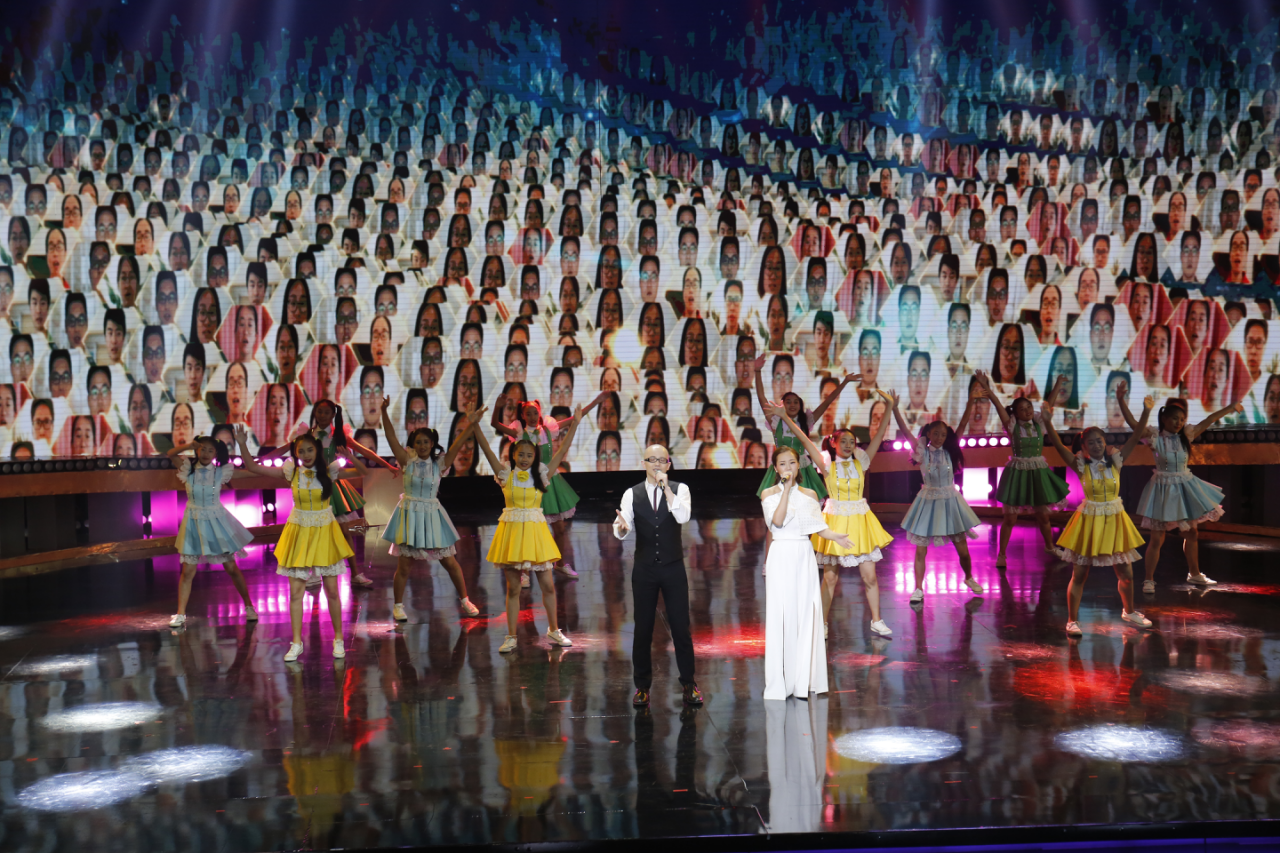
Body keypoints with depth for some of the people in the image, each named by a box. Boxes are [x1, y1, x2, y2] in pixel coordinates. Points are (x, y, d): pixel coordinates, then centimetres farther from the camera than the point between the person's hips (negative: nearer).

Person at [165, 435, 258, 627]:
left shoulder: (221, 471, -4)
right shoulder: (189, 468, -5)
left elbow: (250, 472, 1)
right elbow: (171, 454, -20)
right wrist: (191, 445, -31)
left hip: (216, 522, 0)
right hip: (194, 523, 0)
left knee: (231, 568, 6)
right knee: (188, 571, 2)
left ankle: (249, 606, 19)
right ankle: (180, 614, 12)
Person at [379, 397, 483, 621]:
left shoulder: (439, 465, 0)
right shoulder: (407, 461, -3)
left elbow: (457, 444, -9)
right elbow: (391, 437, -12)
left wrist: (471, 424, -20)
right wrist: (384, 412, -22)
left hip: (432, 514, 1)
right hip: (409, 514, -1)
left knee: (449, 562, 7)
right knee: (404, 565, 1)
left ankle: (464, 600, 22)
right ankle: (398, 606, 19)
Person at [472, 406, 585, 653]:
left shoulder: (540, 475, 3)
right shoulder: (506, 475, 0)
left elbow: (562, 451, 3)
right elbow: (487, 450, -7)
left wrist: (575, 425, 1)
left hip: (535, 531, 1)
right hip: (511, 532, -1)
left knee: (548, 585, 5)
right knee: (513, 588, 5)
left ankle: (553, 631, 23)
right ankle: (511, 637, 13)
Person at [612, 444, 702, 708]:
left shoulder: (679, 489, 1)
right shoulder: (632, 494, 1)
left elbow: (682, 516, -17)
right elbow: (623, 530, -9)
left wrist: (666, 487, -19)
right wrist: (621, 527, -32)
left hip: (673, 568, 0)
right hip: (644, 569, 1)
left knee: (680, 627, 2)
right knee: (643, 629, 6)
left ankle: (689, 683, 16)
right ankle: (642, 686, 18)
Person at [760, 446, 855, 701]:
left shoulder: (810, 494, 9)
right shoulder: (769, 494, 0)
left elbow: (818, 526, 6)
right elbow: (777, 521, -16)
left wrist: (836, 537, -14)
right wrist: (787, 488, -15)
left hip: (805, 557, 3)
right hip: (781, 556, -3)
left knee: (807, 614, 3)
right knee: (782, 616, -3)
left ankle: (804, 679, 12)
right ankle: (781, 681, 4)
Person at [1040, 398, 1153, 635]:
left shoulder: (1115, 461, -1)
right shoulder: (1081, 465, -8)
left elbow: (1135, 438, -8)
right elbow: (1058, 445, -21)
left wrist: (1146, 412, -20)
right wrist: (1048, 423, -36)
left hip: (1115, 521, 3)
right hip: (1089, 521, -3)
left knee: (1126, 574, 13)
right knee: (1079, 575, 2)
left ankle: (1129, 611, 38)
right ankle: (1072, 620, 12)